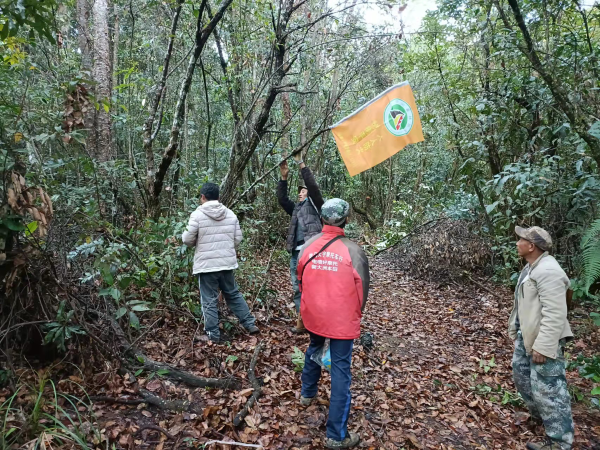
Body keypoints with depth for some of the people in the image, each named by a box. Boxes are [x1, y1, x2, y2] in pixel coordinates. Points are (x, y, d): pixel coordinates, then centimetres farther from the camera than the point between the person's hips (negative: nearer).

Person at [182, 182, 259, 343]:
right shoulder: (230, 214, 4)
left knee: (209, 300, 6)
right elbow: (238, 239, 6)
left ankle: (213, 334, 14)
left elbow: (188, 240, -6)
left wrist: (192, 237, 17)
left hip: (206, 265, -4)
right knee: (234, 294, 19)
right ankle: (250, 324, 22)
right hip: (227, 263, 5)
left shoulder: (197, 214, -9)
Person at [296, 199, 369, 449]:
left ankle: (307, 394, 51)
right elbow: (363, 289, -5)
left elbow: (300, 280, 8)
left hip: (313, 315, 4)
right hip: (342, 320, -4)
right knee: (340, 370, 4)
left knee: (314, 349, 31)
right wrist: (355, 315, 14)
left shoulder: (308, 245, -5)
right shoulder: (353, 250, -15)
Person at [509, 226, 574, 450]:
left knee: (547, 389, -3)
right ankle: (539, 414, 44)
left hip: (543, 340, -11)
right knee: (521, 373, 24)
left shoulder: (548, 271, -24)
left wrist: (543, 346, -27)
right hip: (526, 335, 11)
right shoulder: (531, 267, 10)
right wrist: (517, 329, 23)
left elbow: (554, 313, -28)